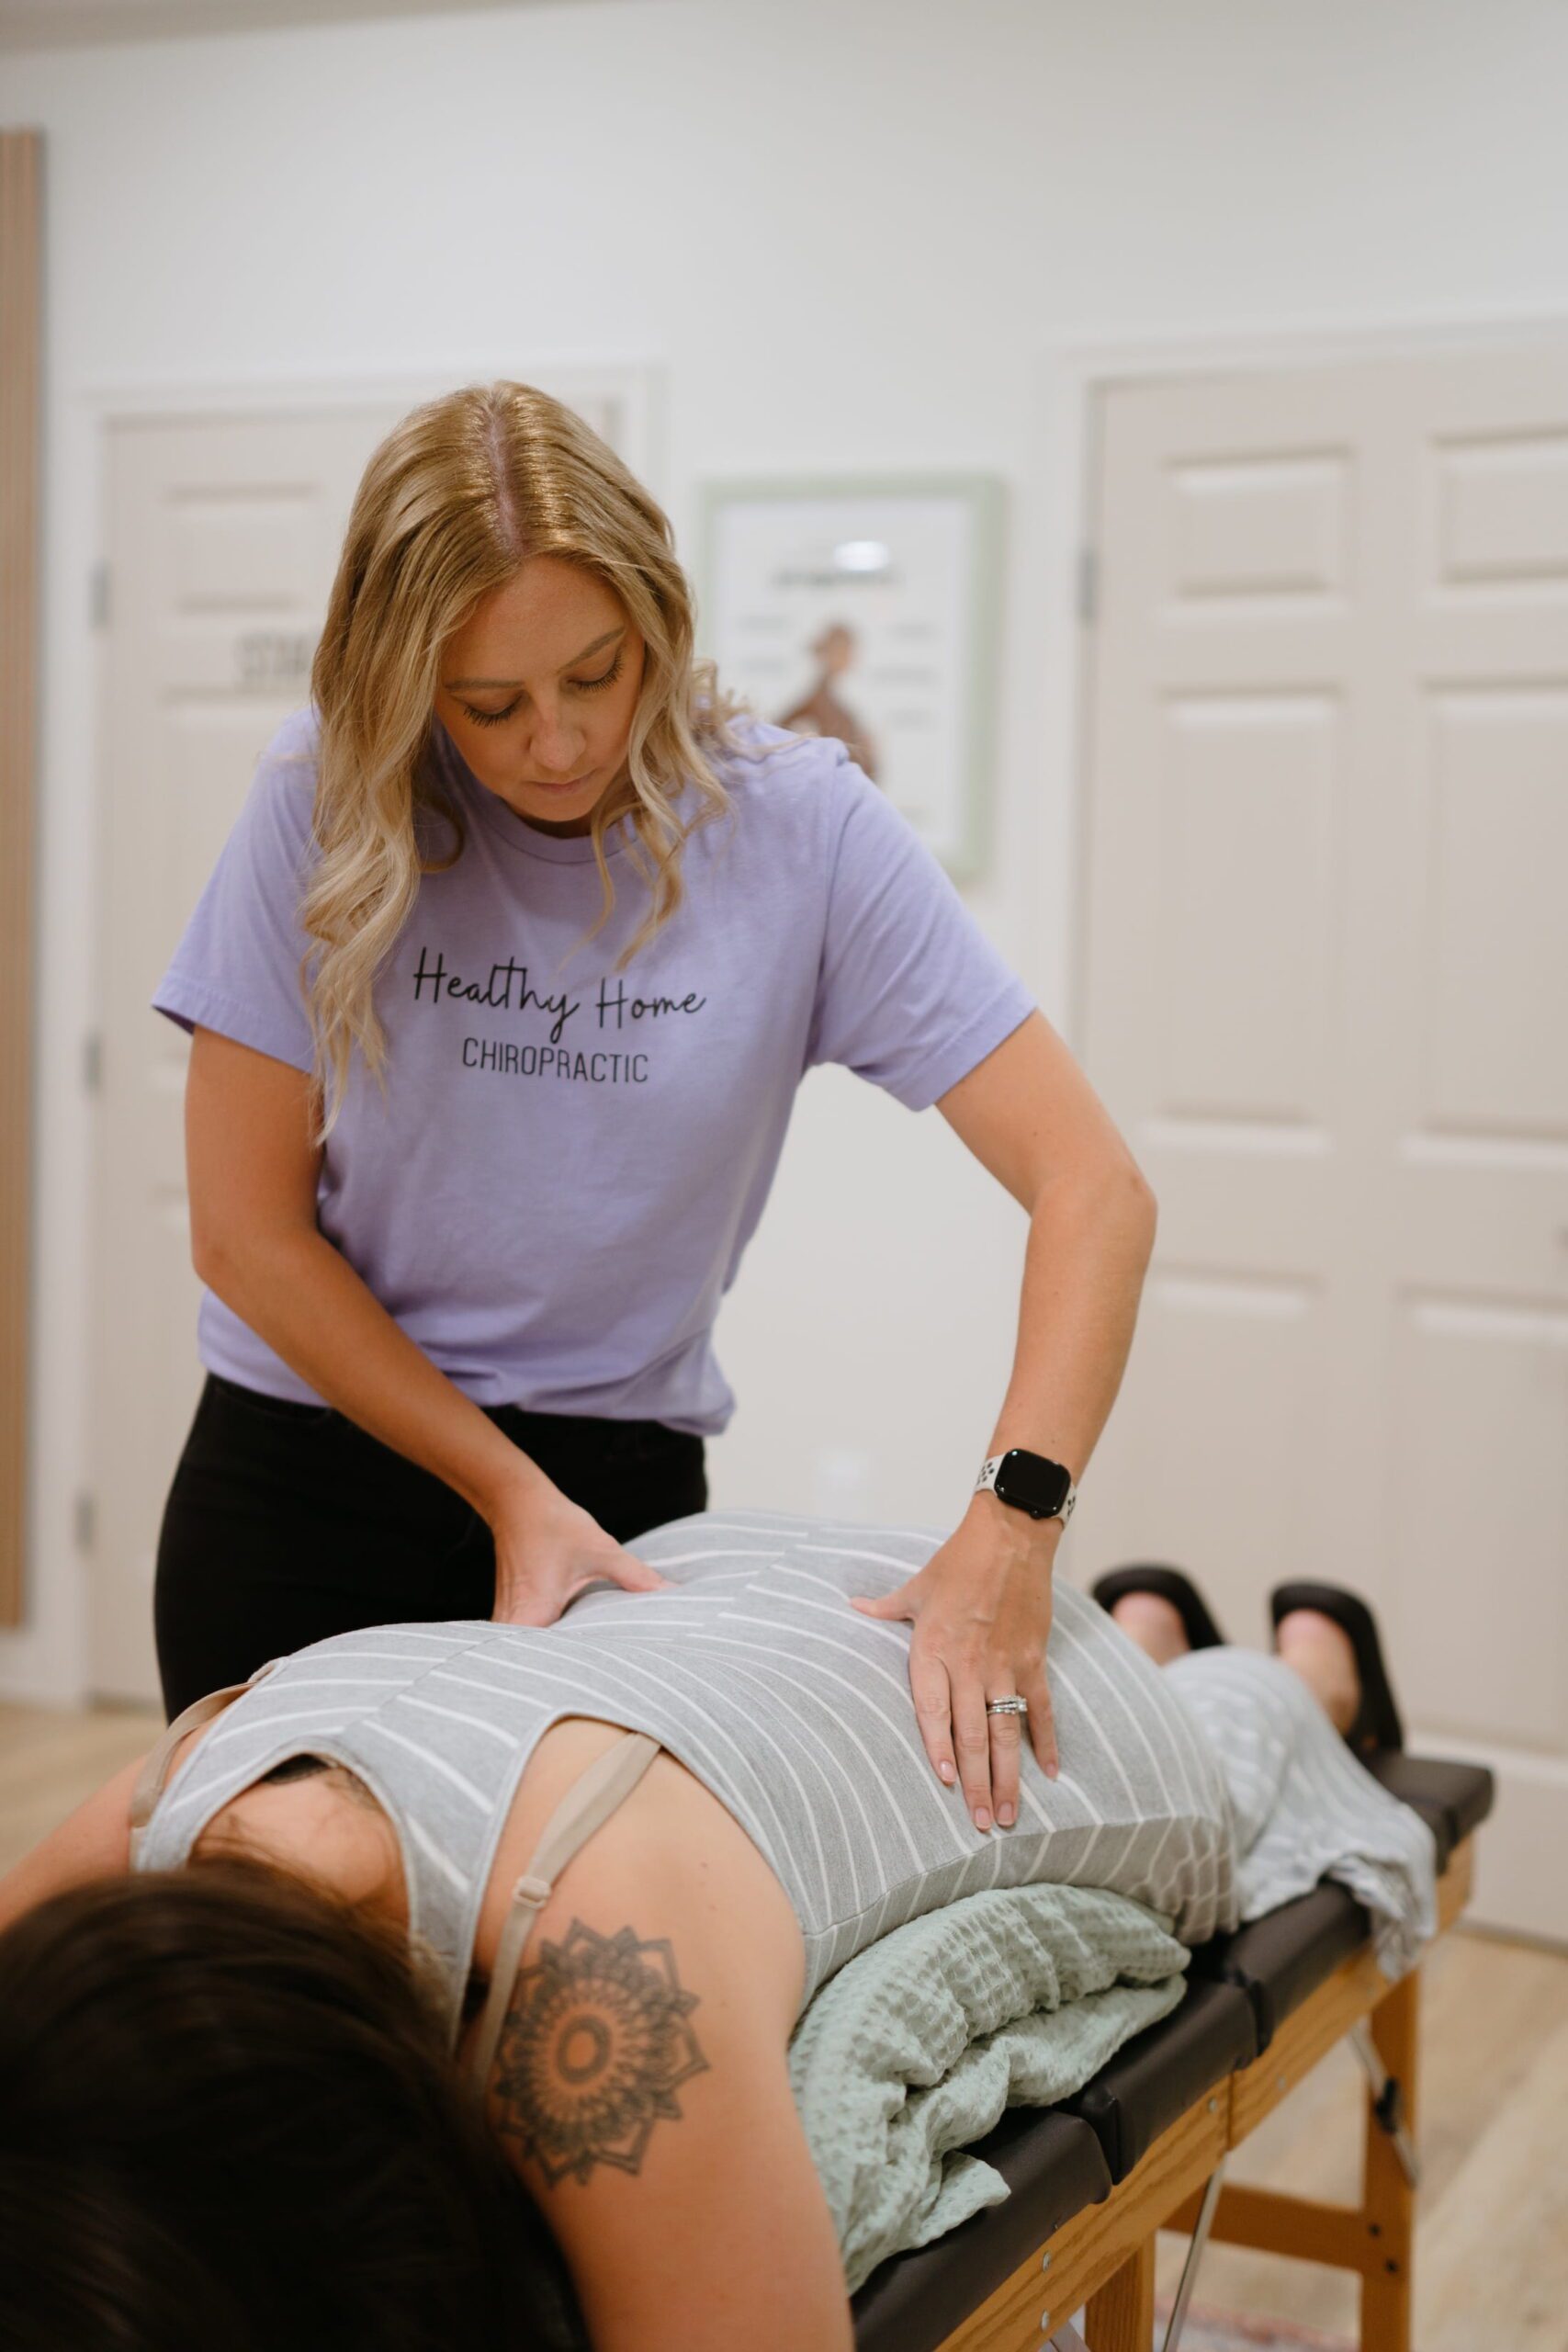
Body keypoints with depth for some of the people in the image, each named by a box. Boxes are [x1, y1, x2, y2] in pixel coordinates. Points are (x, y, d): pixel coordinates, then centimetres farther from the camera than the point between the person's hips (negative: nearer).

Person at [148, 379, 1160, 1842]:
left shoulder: (798, 829, -12)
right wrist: (510, 1492, -12)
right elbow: (248, 1231, -8)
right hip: (308, 1480, 1)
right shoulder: (328, 807, -11)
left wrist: (1012, 1526, -31)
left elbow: (1094, 1191, -17)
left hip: (626, 1490, 0)